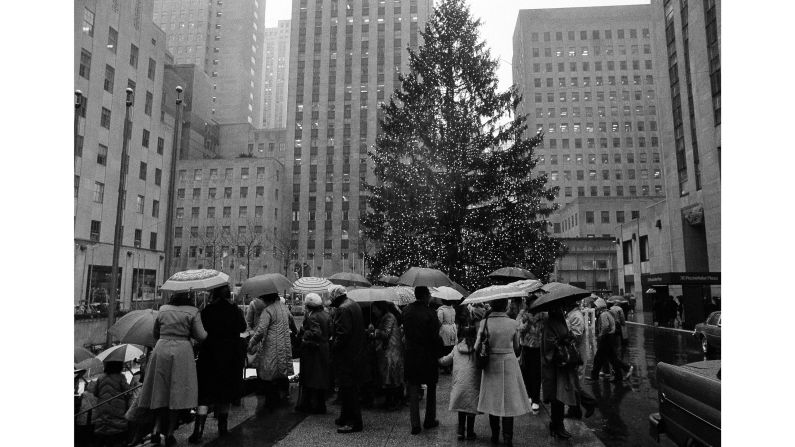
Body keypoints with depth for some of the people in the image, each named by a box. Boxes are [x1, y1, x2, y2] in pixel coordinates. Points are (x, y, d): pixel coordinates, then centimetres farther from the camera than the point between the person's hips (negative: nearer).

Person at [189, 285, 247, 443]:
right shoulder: (234, 310, -6)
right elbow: (242, 328, 3)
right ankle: (222, 427, 25)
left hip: (209, 356, -1)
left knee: (205, 394, 2)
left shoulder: (206, 311, -8)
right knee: (225, 393, 14)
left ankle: (198, 431, -8)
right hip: (230, 357, 1)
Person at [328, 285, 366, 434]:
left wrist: (334, 347, -13)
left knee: (348, 389, -3)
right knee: (350, 387, 18)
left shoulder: (343, 309, -19)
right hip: (356, 353, 10)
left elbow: (342, 334, -26)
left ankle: (354, 422, 2)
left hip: (346, 355, -10)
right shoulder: (354, 304, 12)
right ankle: (346, 417, 29)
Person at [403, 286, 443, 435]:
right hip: (428, 356, -3)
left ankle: (415, 424, 8)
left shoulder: (407, 310, -2)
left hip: (411, 355, 3)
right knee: (431, 389, 16)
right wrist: (438, 354, -2)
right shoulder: (430, 314, -18)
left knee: (413, 390, 9)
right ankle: (429, 421, 24)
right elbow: (435, 338, -15)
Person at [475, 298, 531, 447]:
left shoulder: (484, 323, -10)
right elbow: (516, 348, 2)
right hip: (509, 363, 0)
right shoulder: (514, 323, -8)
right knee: (509, 400, 8)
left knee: (493, 400, 12)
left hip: (491, 364, 0)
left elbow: (477, 347, -8)